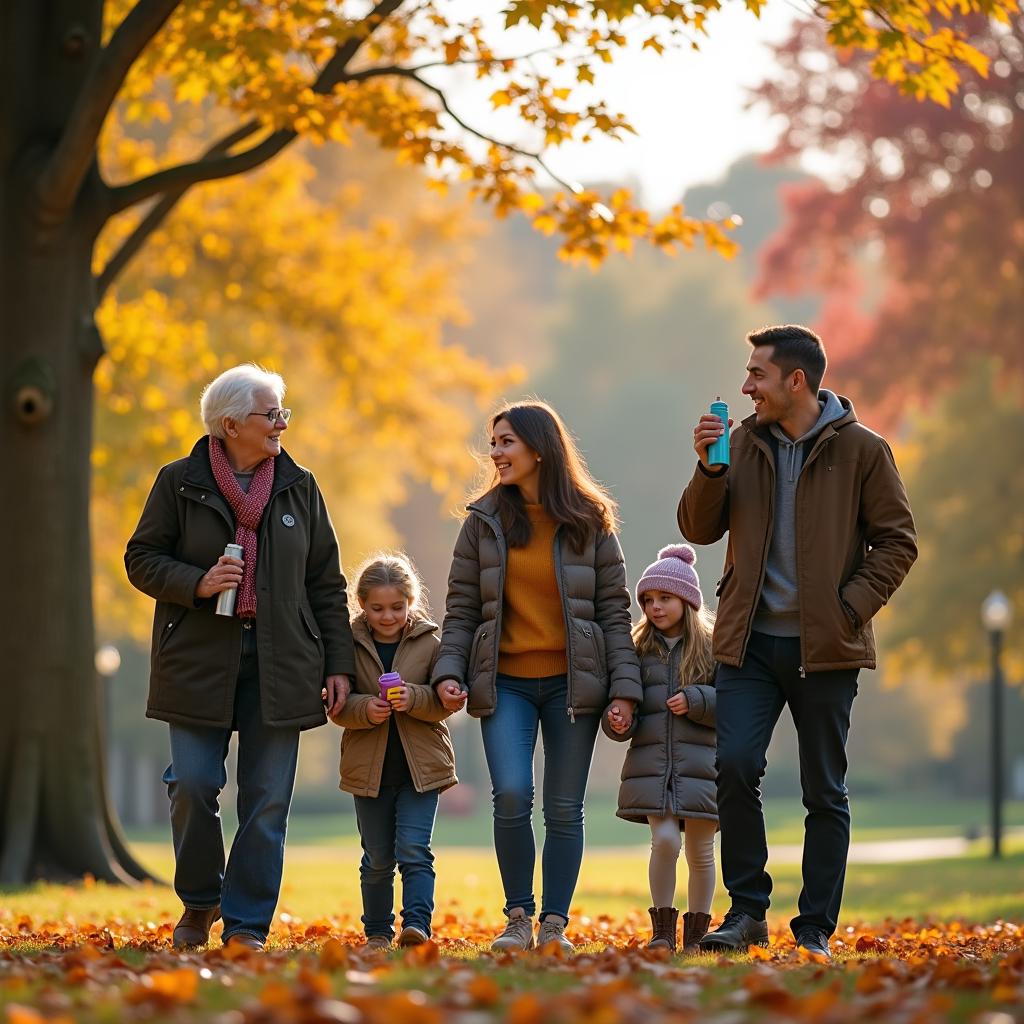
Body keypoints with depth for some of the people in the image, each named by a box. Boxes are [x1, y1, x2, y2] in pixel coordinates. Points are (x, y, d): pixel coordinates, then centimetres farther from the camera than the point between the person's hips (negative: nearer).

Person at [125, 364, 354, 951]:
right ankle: (199, 904, 16)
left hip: (279, 661, 2)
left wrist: (337, 665, 6)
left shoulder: (299, 488, 10)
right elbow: (141, 559, 5)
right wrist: (196, 583, -14)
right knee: (193, 785, -7)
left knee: (268, 799, -1)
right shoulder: (180, 484, 2)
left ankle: (248, 925, 6)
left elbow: (327, 584, 12)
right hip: (198, 660, -2)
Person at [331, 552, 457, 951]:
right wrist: (364, 709, -21)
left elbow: (444, 702, -4)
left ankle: (417, 922, -15)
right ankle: (377, 931, 22)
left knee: (414, 850, -12)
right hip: (369, 767, 1)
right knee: (377, 858, 10)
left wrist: (414, 699, -23)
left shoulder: (429, 643, -1)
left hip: (421, 765, -1)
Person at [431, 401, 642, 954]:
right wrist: (448, 672, -6)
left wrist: (624, 687, -5)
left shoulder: (589, 522, 3)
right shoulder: (483, 521, 6)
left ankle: (554, 923, 10)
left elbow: (614, 610, 2)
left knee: (564, 809, 1)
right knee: (511, 796, -15)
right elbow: (461, 608, 7)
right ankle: (518, 918, 1)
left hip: (571, 681, 0)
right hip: (505, 681, 0)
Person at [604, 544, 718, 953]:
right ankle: (662, 930, 0)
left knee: (699, 850, 3)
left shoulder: (713, 647, 3)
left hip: (701, 763, -1)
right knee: (664, 840, -13)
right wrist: (617, 723, -10)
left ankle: (695, 934, 17)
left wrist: (696, 701, -14)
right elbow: (624, 703, 11)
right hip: (651, 763, 1)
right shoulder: (638, 649, 10)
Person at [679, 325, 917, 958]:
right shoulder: (744, 443, 8)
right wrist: (710, 470, -8)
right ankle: (747, 911, 2)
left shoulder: (860, 450, -3)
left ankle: (816, 929, 11)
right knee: (736, 766, -11)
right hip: (751, 641, 3)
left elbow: (897, 542, 0)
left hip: (825, 647, -3)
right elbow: (700, 529, 8)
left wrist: (849, 607, -11)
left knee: (824, 791, 4)